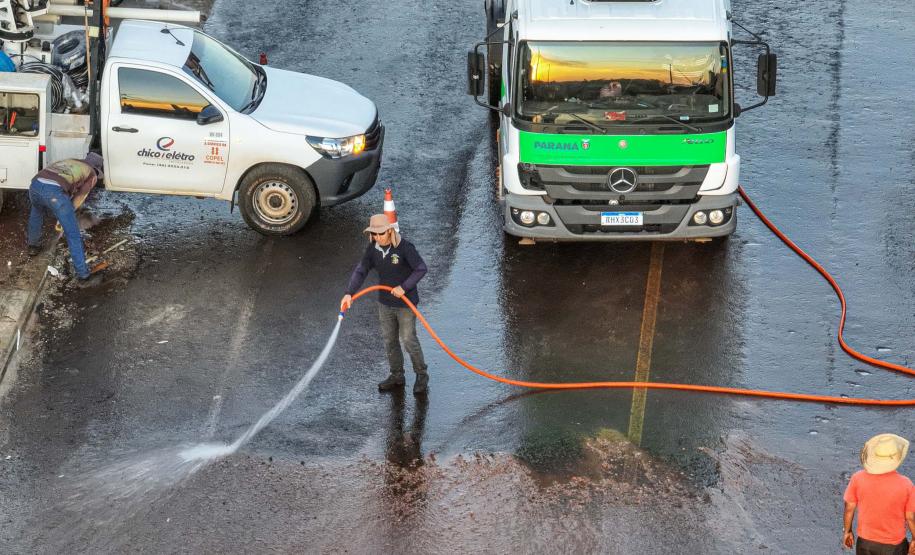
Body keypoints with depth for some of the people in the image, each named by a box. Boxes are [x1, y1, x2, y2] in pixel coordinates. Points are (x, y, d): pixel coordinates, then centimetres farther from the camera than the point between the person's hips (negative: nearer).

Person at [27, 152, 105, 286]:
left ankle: (33, 246, 56)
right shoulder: (92, 175, 22)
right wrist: (64, 217, 32)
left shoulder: (69, 161, 38)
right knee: (73, 235, 4)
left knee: (36, 211, 42)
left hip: (35, 184, 6)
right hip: (55, 191, -6)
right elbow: (79, 198, 22)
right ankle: (84, 276, 4)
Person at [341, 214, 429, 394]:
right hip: (385, 302, 6)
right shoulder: (372, 249, -5)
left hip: (405, 303, -6)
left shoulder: (404, 247, -21)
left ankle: (421, 376, 17)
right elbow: (360, 271, -7)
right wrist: (349, 293, -19)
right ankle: (396, 376, 29)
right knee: (389, 340, 14)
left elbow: (421, 269, -17)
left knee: (408, 339, 0)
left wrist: (404, 287, -23)